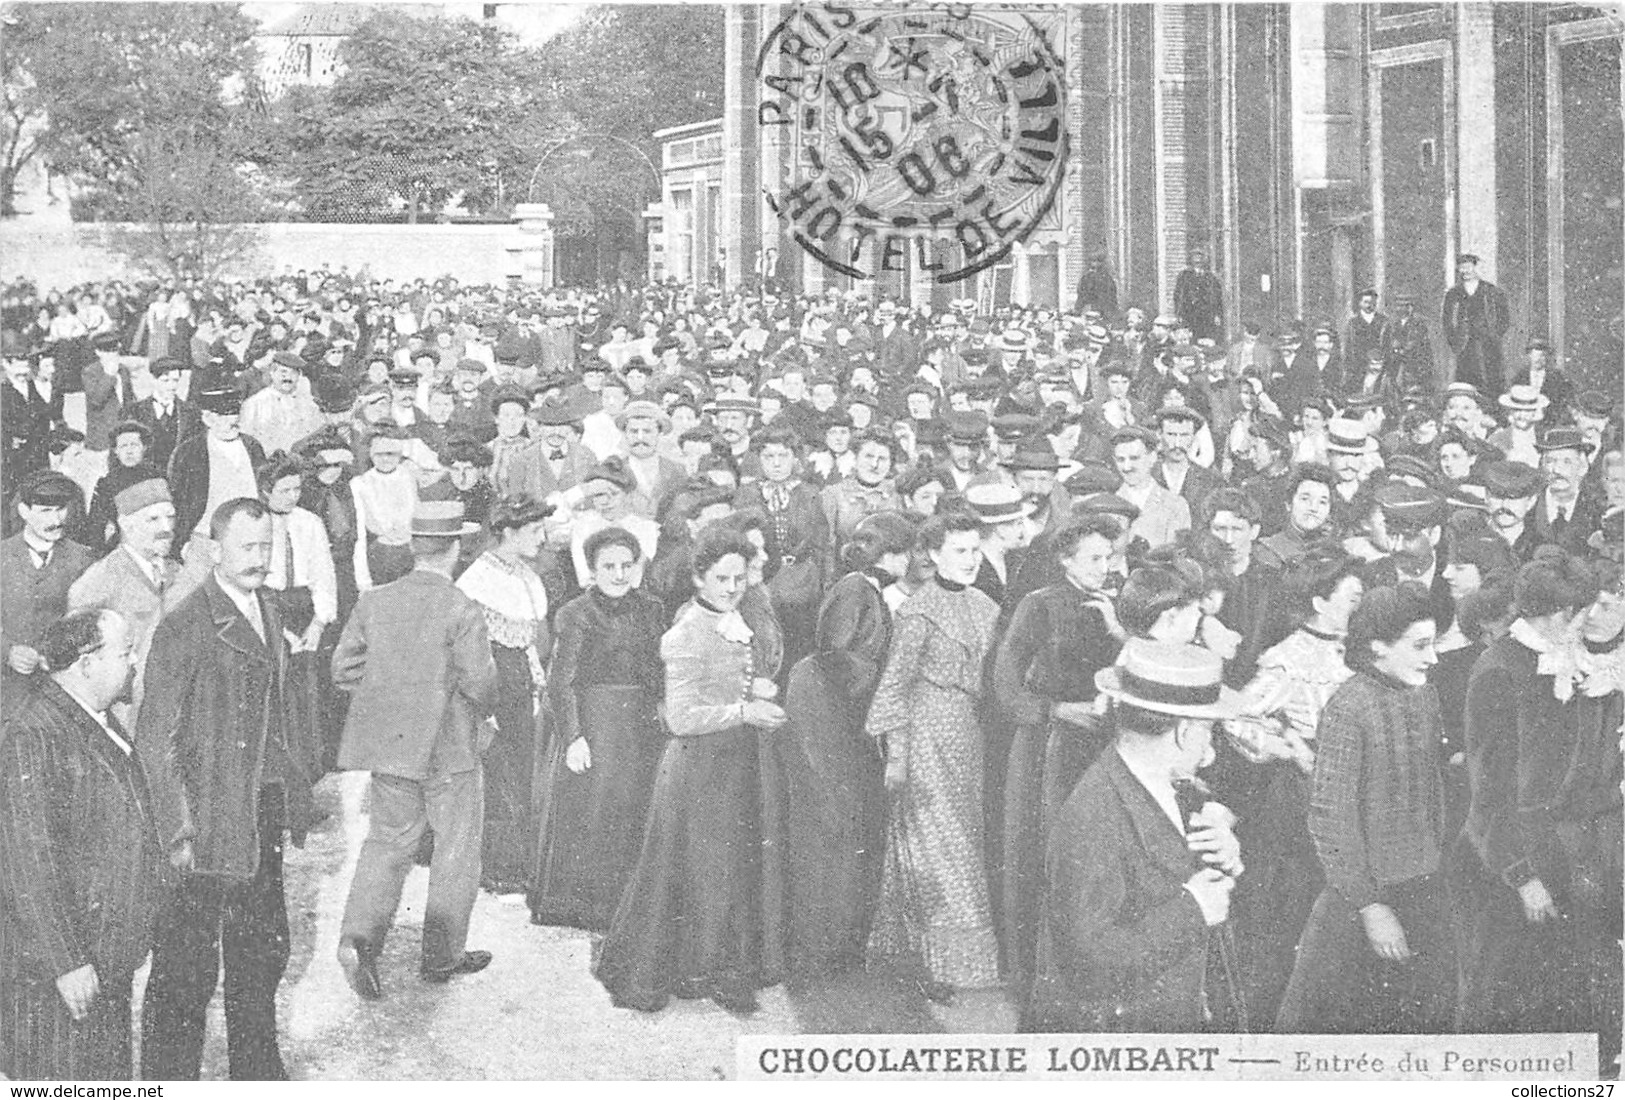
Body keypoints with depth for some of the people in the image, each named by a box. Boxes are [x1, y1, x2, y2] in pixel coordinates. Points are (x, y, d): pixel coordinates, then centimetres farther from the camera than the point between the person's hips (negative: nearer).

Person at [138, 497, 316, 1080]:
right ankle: (168, 1075, 12)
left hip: (266, 813, 8)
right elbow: (157, 740, -14)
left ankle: (258, 1069, 34)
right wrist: (178, 830, -18)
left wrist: (297, 790, 13)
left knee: (263, 950, 19)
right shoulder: (185, 628, -15)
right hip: (208, 823, -8)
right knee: (186, 968, 0)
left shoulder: (268, 614, 10)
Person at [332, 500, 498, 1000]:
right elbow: (479, 681, -17)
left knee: (388, 839, 14)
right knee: (456, 849, 12)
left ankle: (359, 936, -6)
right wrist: (483, 710, 5)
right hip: (449, 747, -4)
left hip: (387, 743, 4)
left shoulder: (374, 601, -1)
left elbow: (342, 668, 2)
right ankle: (442, 954, 20)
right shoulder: (462, 610, -15)